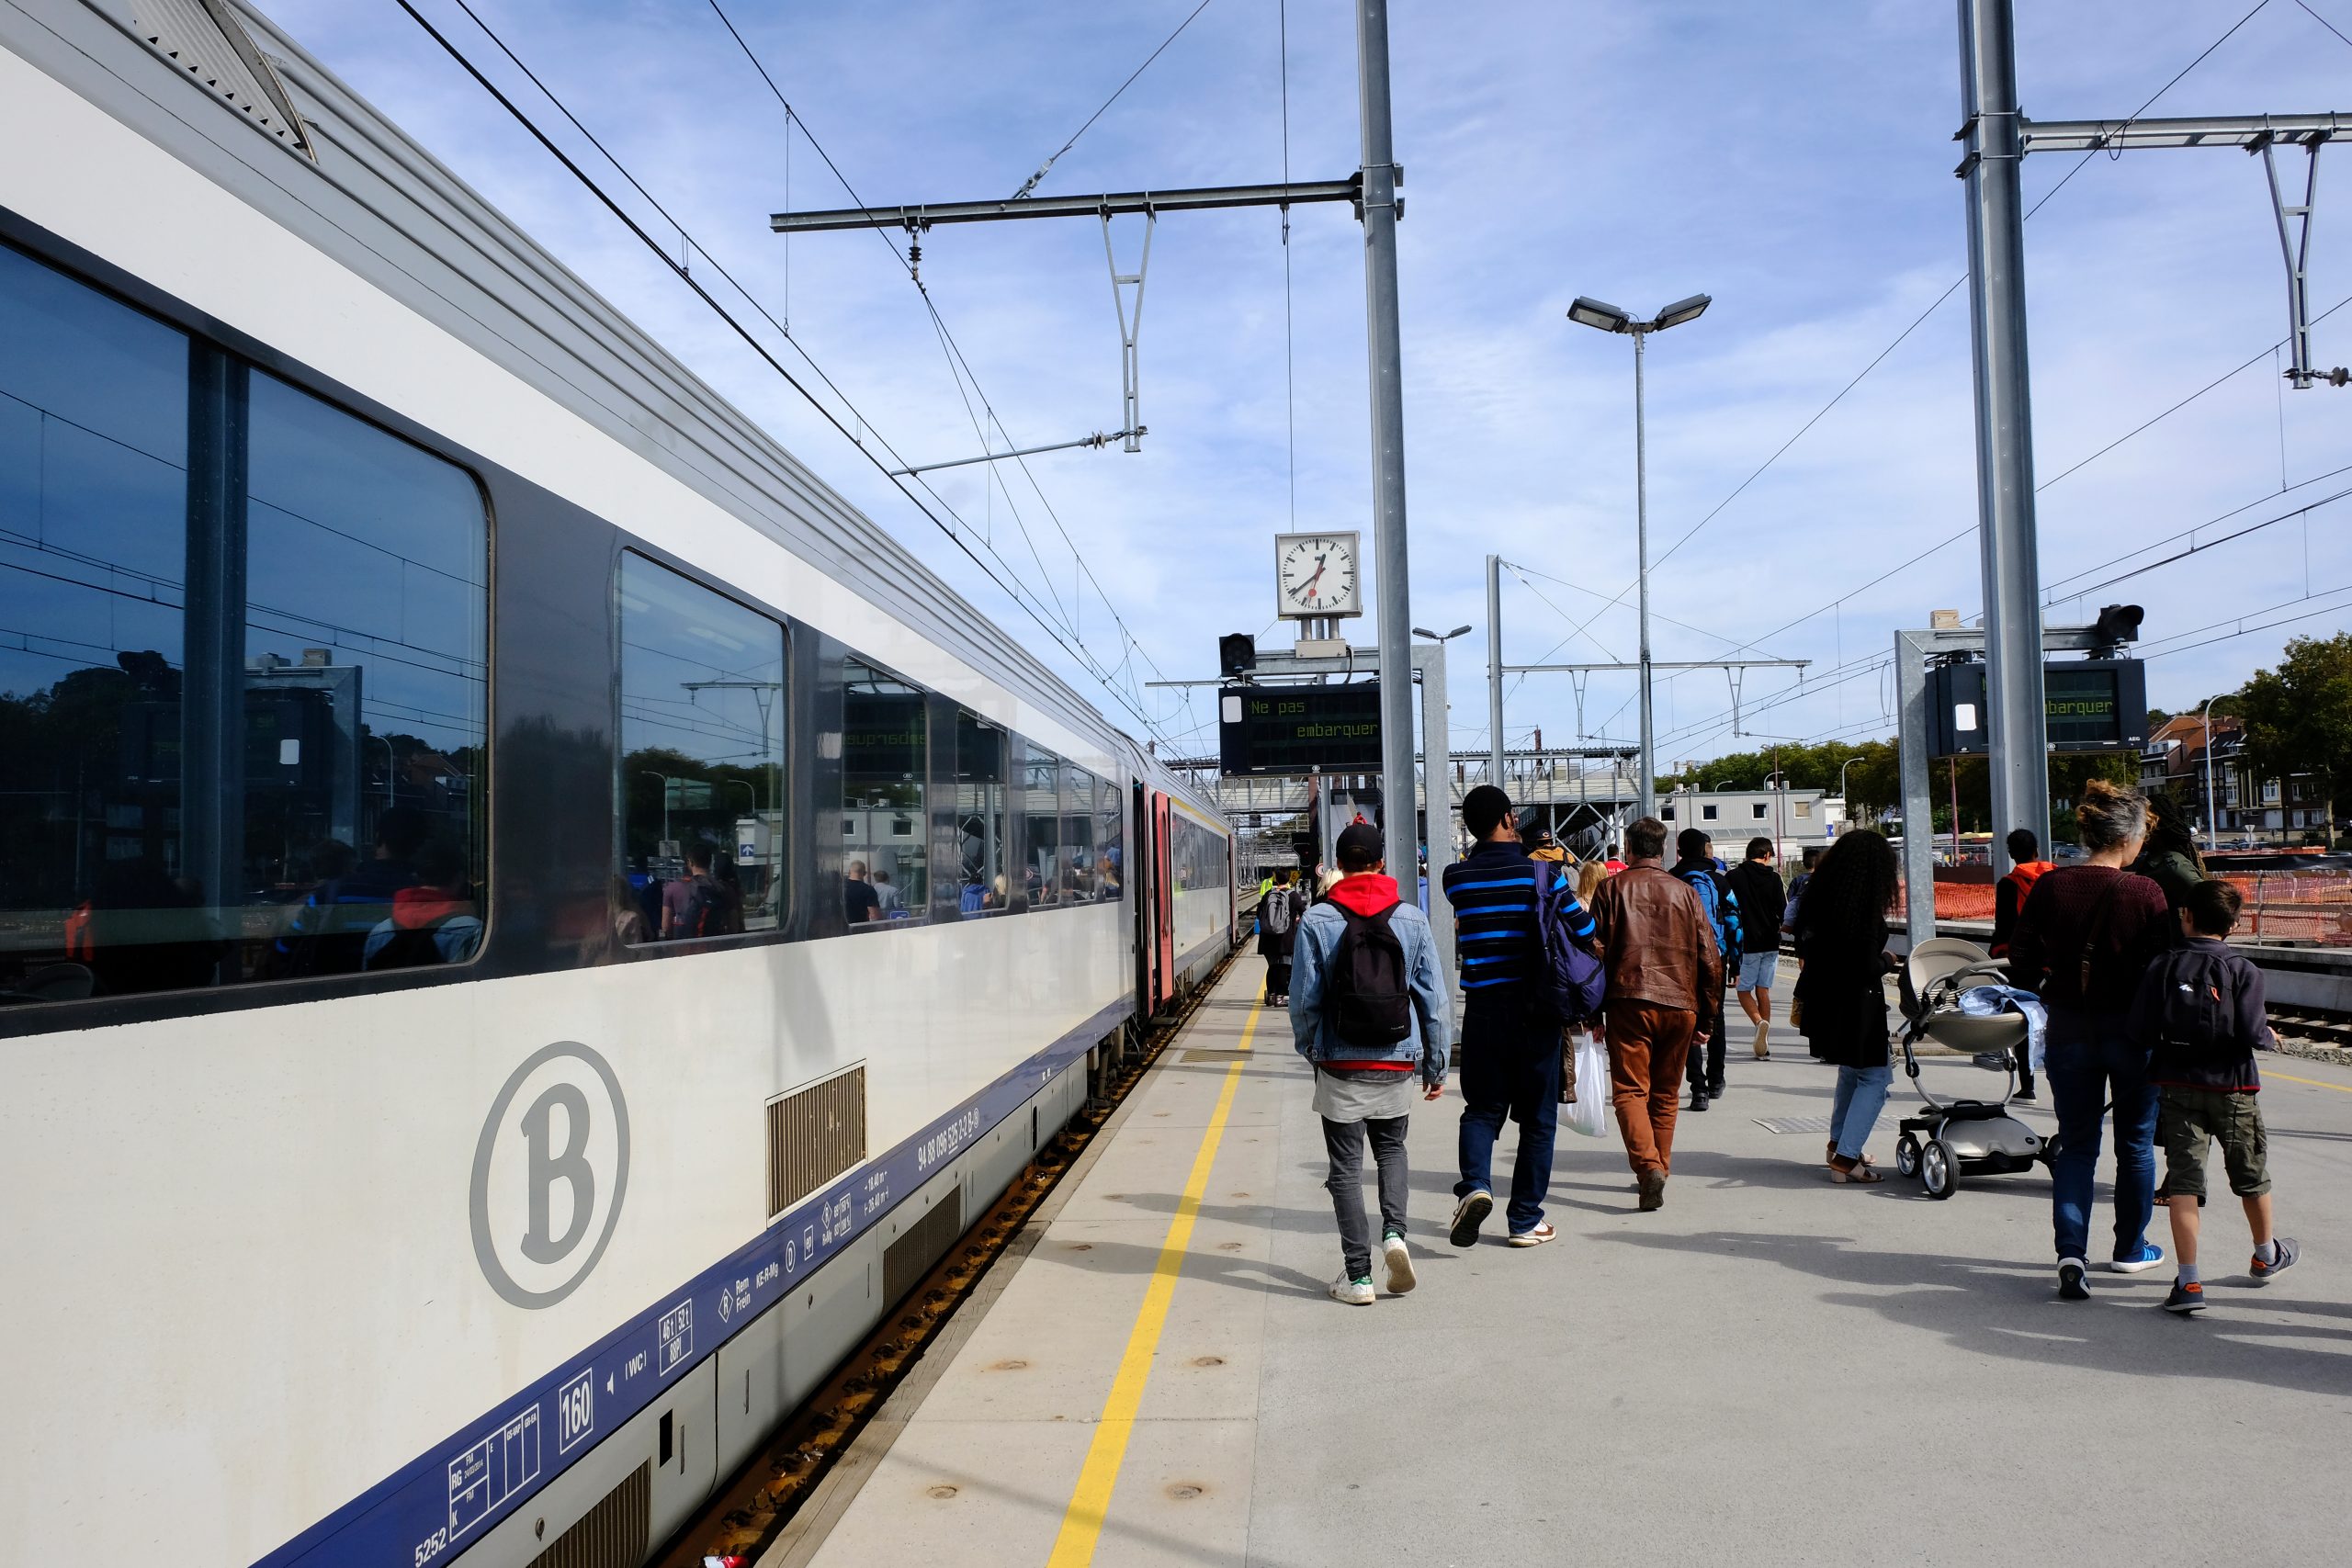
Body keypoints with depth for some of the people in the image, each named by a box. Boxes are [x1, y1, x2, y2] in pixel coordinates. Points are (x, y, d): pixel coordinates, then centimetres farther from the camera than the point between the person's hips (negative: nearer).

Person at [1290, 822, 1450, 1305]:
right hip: (1398, 1062, 2)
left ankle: (1358, 1275, 7)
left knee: (1346, 1164, 7)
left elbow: (1304, 997, -6)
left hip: (1340, 1063, -2)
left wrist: (1307, 1047, 13)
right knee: (1391, 1146, 22)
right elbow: (1433, 997, 1)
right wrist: (1436, 1065, 10)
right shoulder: (1412, 919, -1)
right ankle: (1394, 1231, 0)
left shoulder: (1316, 920, -7)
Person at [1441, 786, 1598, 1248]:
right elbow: (1585, 932, -3)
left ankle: (1475, 1185, -12)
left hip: (1482, 1009, 2)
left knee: (1482, 1107, 14)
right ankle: (1526, 1220, 14)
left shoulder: (1457, 877, -1)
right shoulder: (1540, 872, -8)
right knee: (1537, 1116, 10)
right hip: (1535, 1010, -2)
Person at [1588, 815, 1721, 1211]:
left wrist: (1593, 1012, 4)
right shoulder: (1685, 892, 12)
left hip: (1630, 1002, -3)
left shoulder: (1613, 888, 4)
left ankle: (1648, 1166, -22)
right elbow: (1710, 958, 9)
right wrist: (1706, 1015, 16)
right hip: (1680, 1004, 3)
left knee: (1630, 1090, -3)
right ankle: (1659, 1168, 21)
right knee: (1666, 1093, 15)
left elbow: (1596, 951, -1)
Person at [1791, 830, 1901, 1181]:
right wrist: (1887, 960, -2)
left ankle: (1839, 1143, 35)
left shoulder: (1819, 896, 1)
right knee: (1874, 1078, 3)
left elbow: (1804, 944, 10)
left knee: (1851, 1069, 26)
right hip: (1856, 1005, -8)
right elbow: (1867, 966, -21)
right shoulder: (1866, 908, -21)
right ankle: (1845, 1157, -3)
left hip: (1824, 1000, 8)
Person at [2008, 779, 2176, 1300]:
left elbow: (2021, 966, -5)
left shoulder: (2049, 886, -7)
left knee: (2076, 1145, 10)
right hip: (2131, 1029, -2)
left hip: (2068, 1028, 2)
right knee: (2135, 1143, 18)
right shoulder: (2145, 893, -14)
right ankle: (2130, 1249, 31)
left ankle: (2070, 1251, -7)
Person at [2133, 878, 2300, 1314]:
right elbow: (2252, 1033, -16)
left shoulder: (2162, 968, -5)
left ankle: (2189, 1281, -8)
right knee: (2251, 1175, 21)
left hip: (2177, 1086, 0)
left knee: (2183, 1179, -1)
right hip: (2232, 1089, 0)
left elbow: (2140, 1030, -9)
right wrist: (2269, 1034, 6)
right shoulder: (2244, 971, -8)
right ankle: (2266, 1255, 44)